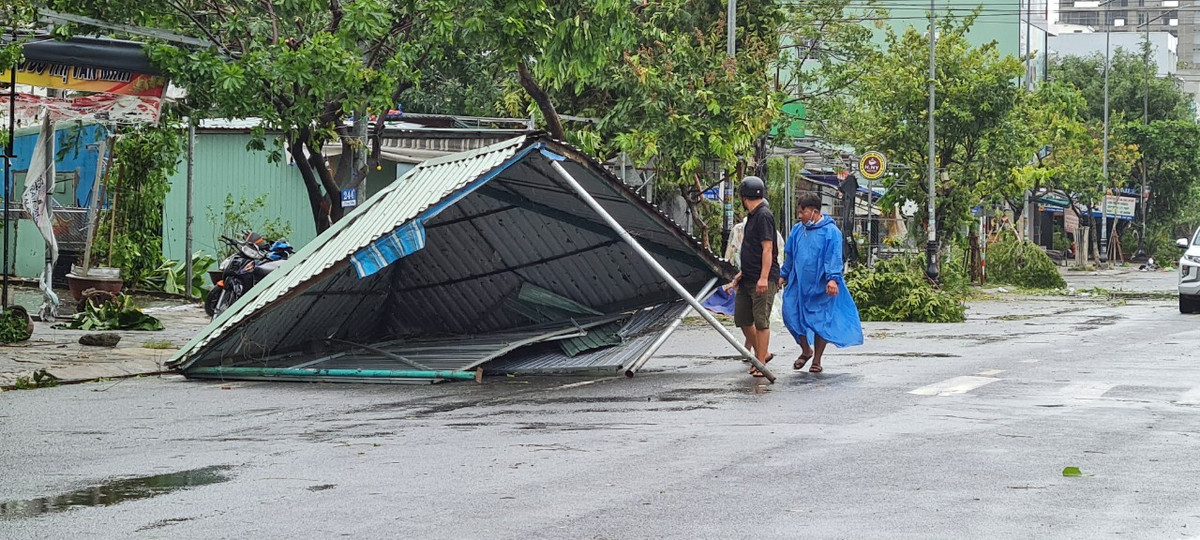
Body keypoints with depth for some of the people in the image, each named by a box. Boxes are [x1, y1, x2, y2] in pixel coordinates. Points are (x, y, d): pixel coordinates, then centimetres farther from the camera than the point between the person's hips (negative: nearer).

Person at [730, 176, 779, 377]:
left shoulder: (763, 216, -12)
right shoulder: (752, 216, 17)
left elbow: (767, 249, -18)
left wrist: (763, 278, -23)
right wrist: (743, 273, 26)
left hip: (763, 280, -10)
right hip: (749, 279, 10)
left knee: (761, 321, -6)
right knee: (742, 319, 11)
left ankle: (761, 363, -3)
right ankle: (761, 354, 24)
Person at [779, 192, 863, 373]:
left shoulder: (830, 231, -9)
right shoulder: (797, 230, 8)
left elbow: (834, 258, -15)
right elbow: (789, 255, 18)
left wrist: (832, 279, -27)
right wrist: (783, 275, 18)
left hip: (819, 287, -5)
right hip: (798, 284, 5)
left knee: (821, 322, 3)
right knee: (792, 315, 2)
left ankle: (817, 360, 17)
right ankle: (805, 350, 26)